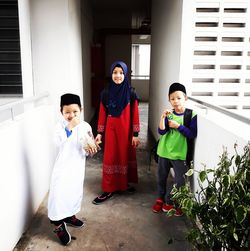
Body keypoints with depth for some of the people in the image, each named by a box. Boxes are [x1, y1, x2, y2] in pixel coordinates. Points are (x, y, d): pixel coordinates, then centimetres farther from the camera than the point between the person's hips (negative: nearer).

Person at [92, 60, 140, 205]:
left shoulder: (131, 93, -7)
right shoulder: (106, 93, -2)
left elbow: (135, 115, -5)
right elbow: (102, 114, 3)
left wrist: (135, 134, -6)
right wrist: (99, 133, 3)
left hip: (126, 130, -1)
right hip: (111, 130, 1)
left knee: (125, 156, 11)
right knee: (110, 158, 4)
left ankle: (124, 183, 32)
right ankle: (109, 189, 14)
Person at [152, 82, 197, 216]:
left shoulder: (191, 115, -7)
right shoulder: (169, 114, 0)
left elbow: (192, 134, -14)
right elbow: (161, 132, -10)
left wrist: (178, 126, -19)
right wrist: (162, 117, -22)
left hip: (179, 153, -3)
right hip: (164, 151, 3)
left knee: (180, 181, 1)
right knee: (161, 177, 17)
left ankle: (170, 202, 23)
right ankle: (160, 199, 39)